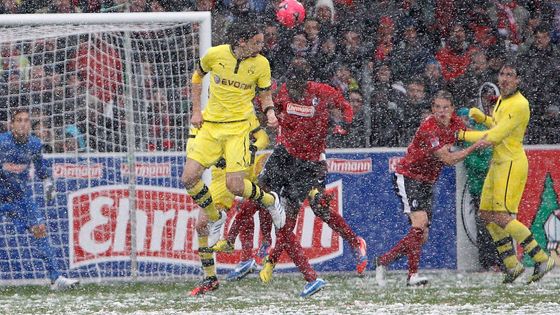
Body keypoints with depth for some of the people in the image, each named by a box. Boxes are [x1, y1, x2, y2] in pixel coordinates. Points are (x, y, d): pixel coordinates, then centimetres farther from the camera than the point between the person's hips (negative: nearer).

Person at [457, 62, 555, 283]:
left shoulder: (519, 105, -18)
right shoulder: (502, 100, 12)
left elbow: (494, 137, -19)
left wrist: (463, 135, -12)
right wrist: (481, 118, 9)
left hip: (512, 164, -10)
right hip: (498, 163, 10)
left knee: (502, 218, -15)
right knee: (486, 215, 8)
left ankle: (542, 259, -9)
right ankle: (512, 264, 14)